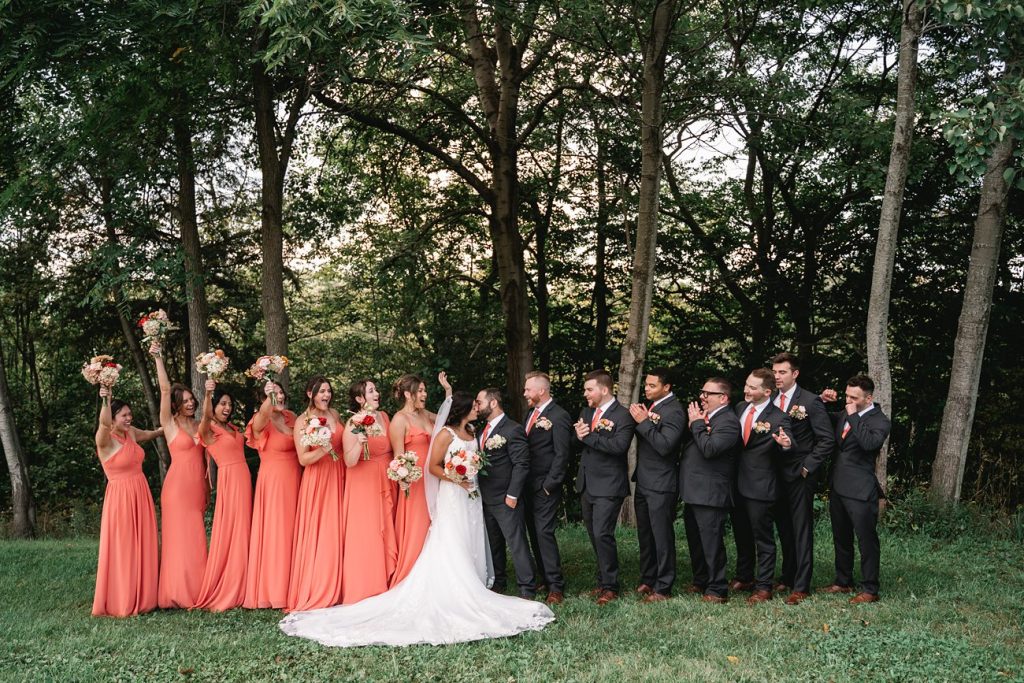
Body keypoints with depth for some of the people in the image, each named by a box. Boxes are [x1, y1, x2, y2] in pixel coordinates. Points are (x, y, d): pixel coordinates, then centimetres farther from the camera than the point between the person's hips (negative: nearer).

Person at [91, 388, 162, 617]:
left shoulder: (131, 433, 7)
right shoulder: (105, 440, -13)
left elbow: (151, 434, 29)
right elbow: (104, 423, -37)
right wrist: (106, 400, -52)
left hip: (141, 496, 7)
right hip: (120, 498, -7)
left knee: (142, 548, 11)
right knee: (121, 550, -2)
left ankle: (142, 598, 22)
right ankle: (118, 602, 7)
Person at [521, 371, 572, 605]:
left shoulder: (559, 416, -12)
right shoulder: (533, 413, 14)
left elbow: (562, 454, -14)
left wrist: (549, 485, -16)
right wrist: (524, 483, 9)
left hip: (545, 487, -9)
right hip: (529, 486, 9)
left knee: (544, 533, -11)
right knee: (534, 534, 11)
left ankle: (556, 588, -6)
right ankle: (545, 580, 19)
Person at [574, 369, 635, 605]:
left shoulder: (622, 415, -11)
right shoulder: (586, 412, 13)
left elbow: (619, 445, -25)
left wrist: (589, 436, -20)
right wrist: (578, 435, -8)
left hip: (608, 486, -8)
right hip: (587, 485, 8)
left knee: (602, 534, -11)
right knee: (594, 535, 12)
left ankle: (610, 586, 0)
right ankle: (603, 580, 24)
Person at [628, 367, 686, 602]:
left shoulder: (674, 411, -15)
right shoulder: (651, 406, 12)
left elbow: (664, 446, -24)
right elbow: (642, 438, 8)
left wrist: (644, 422, -23)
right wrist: (639, 419, -9)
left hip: (660, 485, -9)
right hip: (643, 482, 9)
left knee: (662, 536, -1)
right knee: (644, 535, 17)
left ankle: (663, 588, 7)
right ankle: (647, 580, 29)